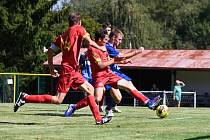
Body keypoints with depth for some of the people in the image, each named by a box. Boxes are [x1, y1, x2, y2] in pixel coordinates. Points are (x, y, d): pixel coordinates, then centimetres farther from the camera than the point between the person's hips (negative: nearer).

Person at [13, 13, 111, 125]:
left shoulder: (62, 36, 14)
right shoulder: (78, 29, -3)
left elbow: (50, 51, 10)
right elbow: (90, 42, -11)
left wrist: (51, 68, 15)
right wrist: (100, 48, 8)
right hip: (68, 70, -9)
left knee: (90, 90, 12)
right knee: (58, 100, -10)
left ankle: (98, 119, 9)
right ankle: (25, 98, -8)